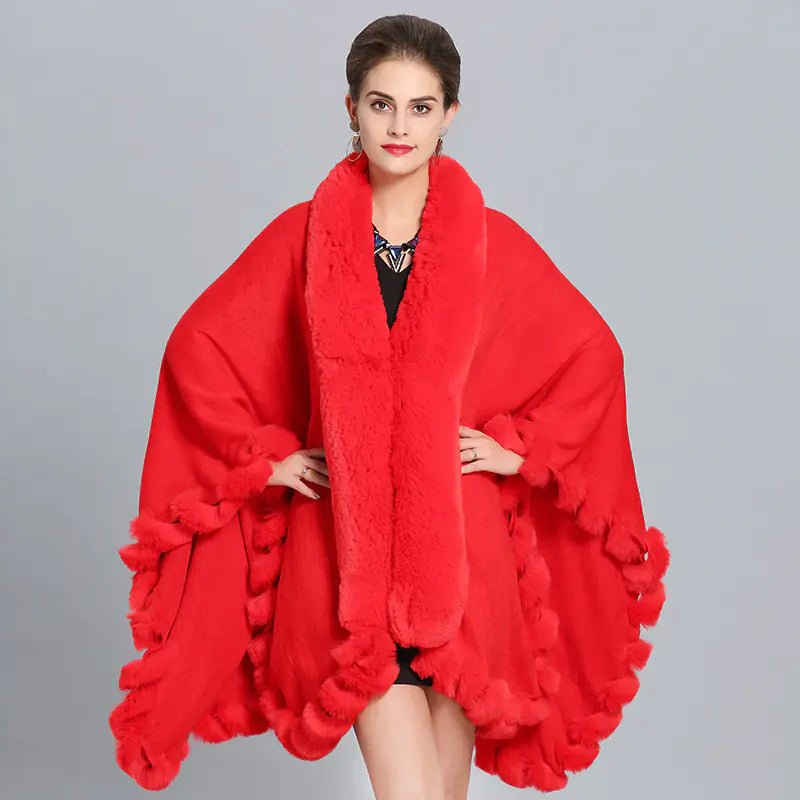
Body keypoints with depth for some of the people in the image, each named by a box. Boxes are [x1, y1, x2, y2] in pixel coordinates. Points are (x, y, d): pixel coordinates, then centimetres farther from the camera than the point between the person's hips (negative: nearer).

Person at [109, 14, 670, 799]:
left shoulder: (492, 241, 2)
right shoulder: (302, 235, 1)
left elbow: (592, 355, 10)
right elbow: (197, 349, 6)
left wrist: (521, 447, 2)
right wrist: (267, 455, 1)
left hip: (462, 544, 1)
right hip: (349, 546, -1)